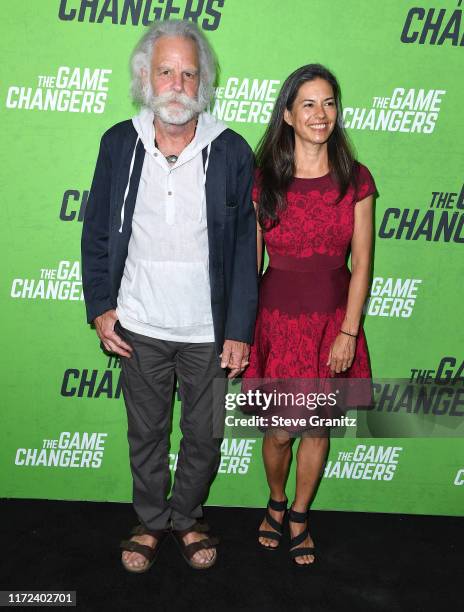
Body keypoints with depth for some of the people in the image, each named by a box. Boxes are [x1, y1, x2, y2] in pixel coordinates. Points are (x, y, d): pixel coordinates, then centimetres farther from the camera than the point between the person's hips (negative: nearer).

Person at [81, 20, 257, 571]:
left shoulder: (232, 152, -8)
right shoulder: (119, 144, -3)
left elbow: (245, 249, -5)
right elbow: (97, 233, 5)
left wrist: (240, 331, -7)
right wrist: (100, 307, -1)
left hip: (209, 333, -1)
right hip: (140, 328, 1)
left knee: (204, 435, 14)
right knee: (145, 433, 17)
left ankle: (187, 519, 40)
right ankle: (151, 521, 40)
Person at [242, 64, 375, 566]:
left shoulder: (355, 180, -4)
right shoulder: (263, 181, -6)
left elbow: (361, 264, -2)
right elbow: (249, 263, -2)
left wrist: (348, 332, -7)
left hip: (333, 322, 1)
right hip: (279, 321, -1)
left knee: (318, 429, 12)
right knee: (280, 431, 6)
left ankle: (300, 515, 36)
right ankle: (276, 503, 37)